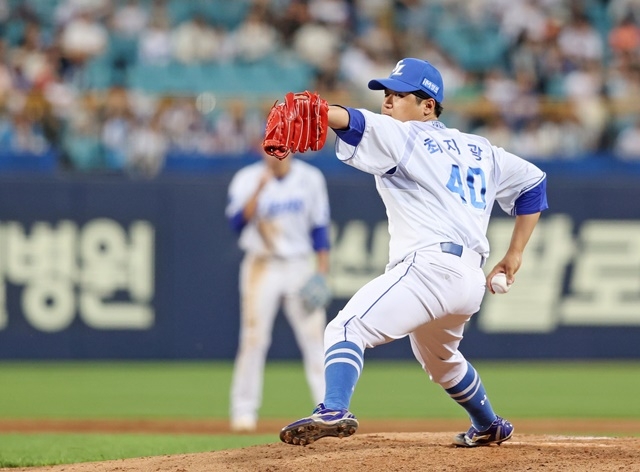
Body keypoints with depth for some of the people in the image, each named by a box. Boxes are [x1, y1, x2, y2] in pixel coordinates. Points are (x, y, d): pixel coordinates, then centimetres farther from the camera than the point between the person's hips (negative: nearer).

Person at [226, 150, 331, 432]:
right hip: (262, 267, -2)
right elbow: (237, 222, -15)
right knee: (254, 338, -5)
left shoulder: (311, 178, 4)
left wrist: (322, 270, 1)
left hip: (300, 266, 2)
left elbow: (319, 227, 7)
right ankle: (244, 411, 3)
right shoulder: (247, 179, -3)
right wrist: (259, 190, -24)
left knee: (314, 338, -4)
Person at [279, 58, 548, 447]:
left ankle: (334, 411, -42)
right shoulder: (479, 150, 24)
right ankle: (490, 427, 50)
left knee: (348, 327, -20)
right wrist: (514, 255, 30)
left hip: (428, 265, -9)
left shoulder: (402, 137, 2)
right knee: (440, 359, 35)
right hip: (470, 280, 9)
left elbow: (357, 123, -17)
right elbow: (532, 181, 32)